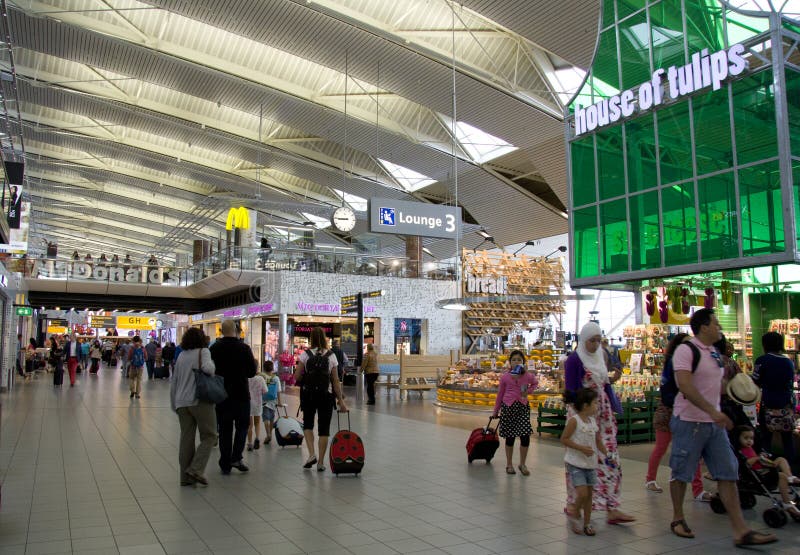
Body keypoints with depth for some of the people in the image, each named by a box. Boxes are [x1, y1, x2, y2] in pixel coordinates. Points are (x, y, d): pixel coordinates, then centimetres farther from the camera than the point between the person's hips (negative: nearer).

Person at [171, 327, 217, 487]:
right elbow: (207, 368, -24)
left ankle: (186, 476, 12)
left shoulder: (181, 356, 14)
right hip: (200, 401, -6)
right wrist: (212, 366, -1)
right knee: (209, 436, 3)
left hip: (182, 402, 6)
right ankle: (196, 469, -9)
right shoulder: (203, 352, -4)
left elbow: (174, 381, 18)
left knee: (186, 438, 8)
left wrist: (174, 404, 24)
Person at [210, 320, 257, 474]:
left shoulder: (214, 348, -4)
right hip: (241, 394, -2)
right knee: (242, 425, 13)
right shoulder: (244, 348, -10)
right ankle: (236, 457, -2)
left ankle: (225, 464, 13)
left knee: (224, 429, 10)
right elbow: (252, 372, -5)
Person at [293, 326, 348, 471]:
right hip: (326, 395, 0)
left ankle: (312, 454, 1)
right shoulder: (331, 356, -1)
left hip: (308, 394, 0)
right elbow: (336, 381, -2)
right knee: (324, 429, 8)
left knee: (307, 424, 19)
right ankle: (320, 462, 9)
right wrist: (341, 401, 2)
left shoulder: (305, 354, -4)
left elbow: (297, 377, -6)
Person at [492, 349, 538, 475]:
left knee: (525, 436, -4)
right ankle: (509, 464, 22)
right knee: (510, 437, 6)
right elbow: (500, 394, 6)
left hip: (522, 407, 1)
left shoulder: (528, 376, -2)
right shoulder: (505, 377, -4)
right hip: (508, 407, -1)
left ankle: (522, 464, 15)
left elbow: (535, 383, 21)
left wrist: (528, 391, 0)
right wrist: (496, 411, 12)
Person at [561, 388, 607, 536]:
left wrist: (607, 455, 8)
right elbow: (564, 439, -15)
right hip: (575, 463, -6)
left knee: (589, 493, 11)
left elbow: (598, 441, 15)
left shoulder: (594, 421, 5)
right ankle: (575, 515, 13)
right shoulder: (574, 420, -15)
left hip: (591, 463, 7)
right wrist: (582, 448, -20)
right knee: (582, 493, -13)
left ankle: (587, 523, 24)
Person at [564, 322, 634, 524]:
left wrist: (612, 379, 0)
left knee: (609, 458, 2)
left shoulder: (601, 356, 12)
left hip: (602, 413, 7)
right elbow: (571, 390, -11)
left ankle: (611, 509, 5)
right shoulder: (574, 359, -9)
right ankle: (572, 504, 17)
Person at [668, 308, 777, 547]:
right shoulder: (686, 350, -13)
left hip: (714, 423, 8)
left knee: (728, 474, 2)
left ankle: (741, 531, 4)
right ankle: (678, 519, 22)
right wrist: (712, 411, -28)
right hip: (690, 422, -8)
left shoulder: (715, 353, 14)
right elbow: (685, 386, -24)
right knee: (681, 474, 5)